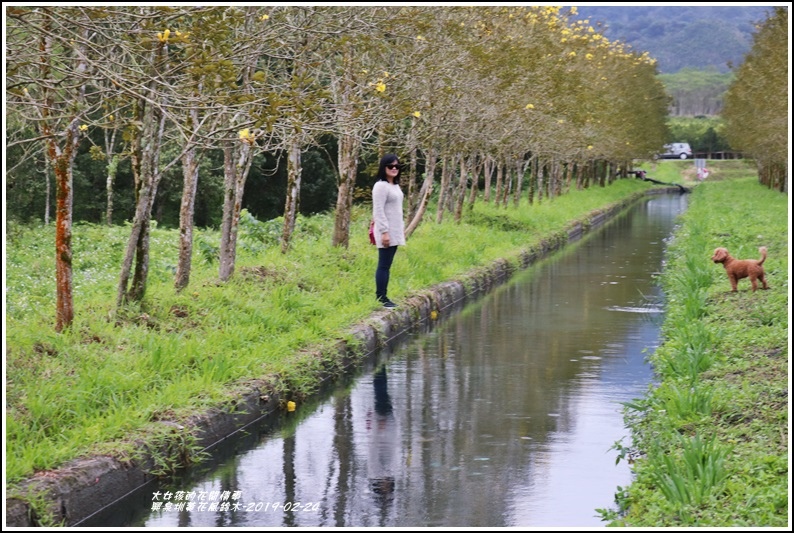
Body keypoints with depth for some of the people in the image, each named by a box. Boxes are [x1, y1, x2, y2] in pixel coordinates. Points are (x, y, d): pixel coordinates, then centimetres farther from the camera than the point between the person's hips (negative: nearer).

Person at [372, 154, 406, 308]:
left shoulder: (396, 186, 16)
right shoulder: (381, 186, -12)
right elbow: (379, 211, -17)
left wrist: (402, 228, 19)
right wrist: (384, 231, -21)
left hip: (395, 232, 9)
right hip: (386, 232, -9)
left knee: (387, 266, 9)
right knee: (383, 266, -7)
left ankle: (384, 297, 11)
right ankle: (380, 298, -5)